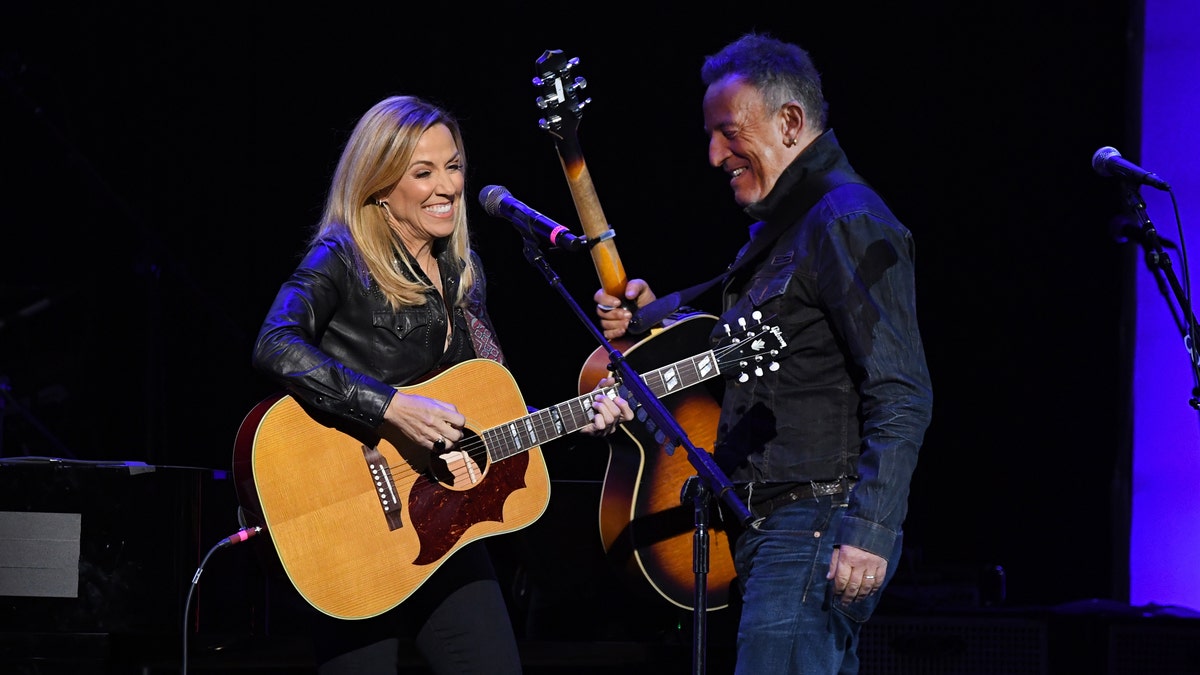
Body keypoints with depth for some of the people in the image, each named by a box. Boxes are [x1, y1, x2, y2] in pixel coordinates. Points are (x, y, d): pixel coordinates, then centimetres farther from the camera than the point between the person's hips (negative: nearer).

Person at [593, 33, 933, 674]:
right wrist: (647, 315, 17)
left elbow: (903, 398, -19)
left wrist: (868, 533, -26)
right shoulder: (778, 227, 21)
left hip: (816, 529, -11)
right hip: (767, 527, 11)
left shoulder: (847, 223, -12)